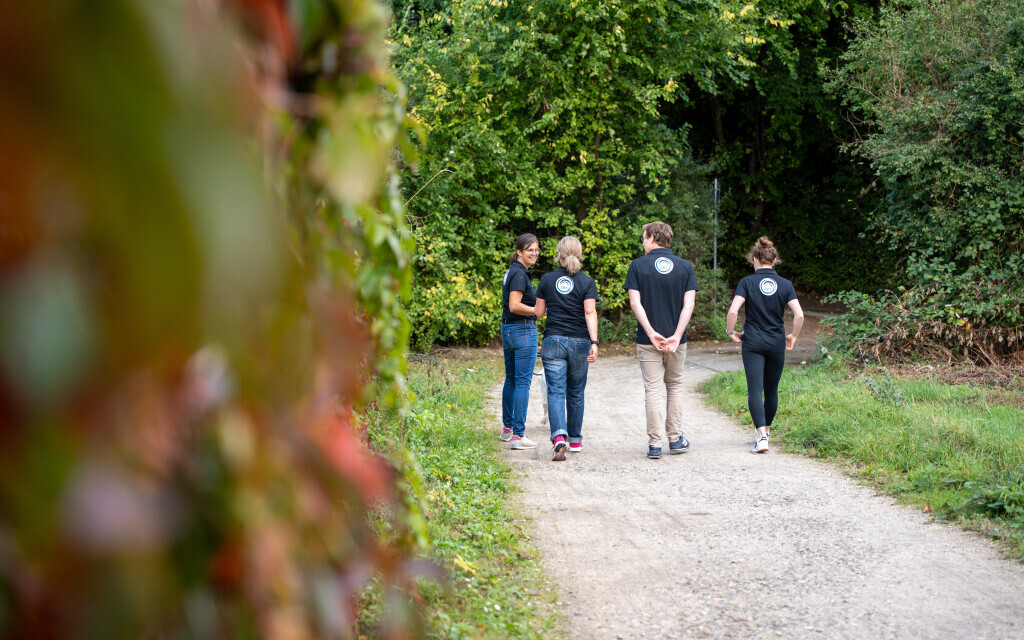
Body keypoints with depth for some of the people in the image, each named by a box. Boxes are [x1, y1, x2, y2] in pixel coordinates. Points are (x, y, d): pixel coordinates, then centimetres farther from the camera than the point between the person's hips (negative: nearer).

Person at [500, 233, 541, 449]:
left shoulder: (512, 271, 14)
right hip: (523, 330, -10)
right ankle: (518, 435, -9)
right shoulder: (519, 273, -15)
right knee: (523, 382, -8)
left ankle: (507, 428, 29)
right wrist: (541, 311, -16)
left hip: (508, 330, 10)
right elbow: (515, 306, -23)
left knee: (511, 380, 19)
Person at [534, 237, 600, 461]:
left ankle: (559, 437, -26)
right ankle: (575, 440, 27)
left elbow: (539, 312, 7)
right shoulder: (587, 282, -2)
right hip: (579, 342, 0)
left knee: (556, 392, -4)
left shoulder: (547, 280, 1)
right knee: (575, 392, 15)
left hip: (553, 341, 0)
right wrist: (594, 342, -17)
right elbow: (590, 313, -12)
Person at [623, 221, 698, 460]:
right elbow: (689, 304, -5)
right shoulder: (685, 267, 4)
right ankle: (675, 439, 17)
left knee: (653, 389, 1)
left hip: (648, 340, -2)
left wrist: (651, 332, -14)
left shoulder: (638, 266, -2)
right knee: (675, 386, 17)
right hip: (676, 339, 2)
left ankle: (655, 444, -2)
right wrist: (677, 336, -10)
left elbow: (635, 302, -11)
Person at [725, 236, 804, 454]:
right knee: (772, 389, 18)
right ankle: (765, 429, 32)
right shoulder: (785, 285, 1)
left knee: (755, 390, -6)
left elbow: (733, 311, -16)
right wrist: (793, 336, 8)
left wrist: (731, 331, 0)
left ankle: (761, 436, -20)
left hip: (753, 343, -2)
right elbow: (799, 315, -8)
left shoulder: (747, 283, -5)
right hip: (777, 344, 3)